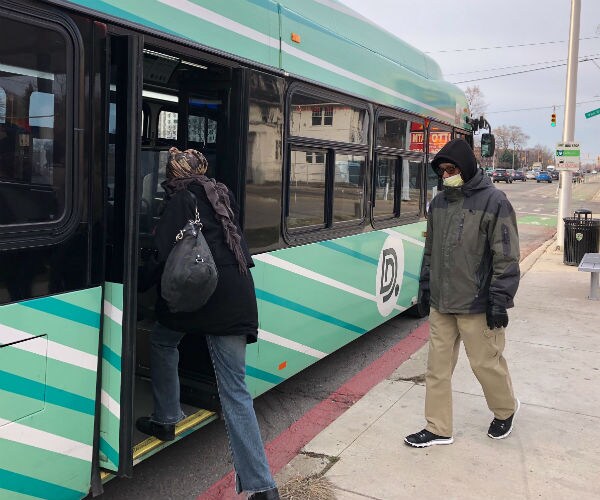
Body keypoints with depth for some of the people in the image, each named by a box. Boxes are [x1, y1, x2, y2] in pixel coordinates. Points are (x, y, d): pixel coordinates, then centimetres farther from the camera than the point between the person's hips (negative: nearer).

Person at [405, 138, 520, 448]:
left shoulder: (493, 201, -10)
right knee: (438, 366, 9)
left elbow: (506, 256, -12)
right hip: (440, 303, 6)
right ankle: (438, 429, 21)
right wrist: (425, 286, 16)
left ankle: (506, 410, 36)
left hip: (476, 305, -6)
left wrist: (500, 300, -14)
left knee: (485, 363, 7)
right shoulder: (438, 202, 8)